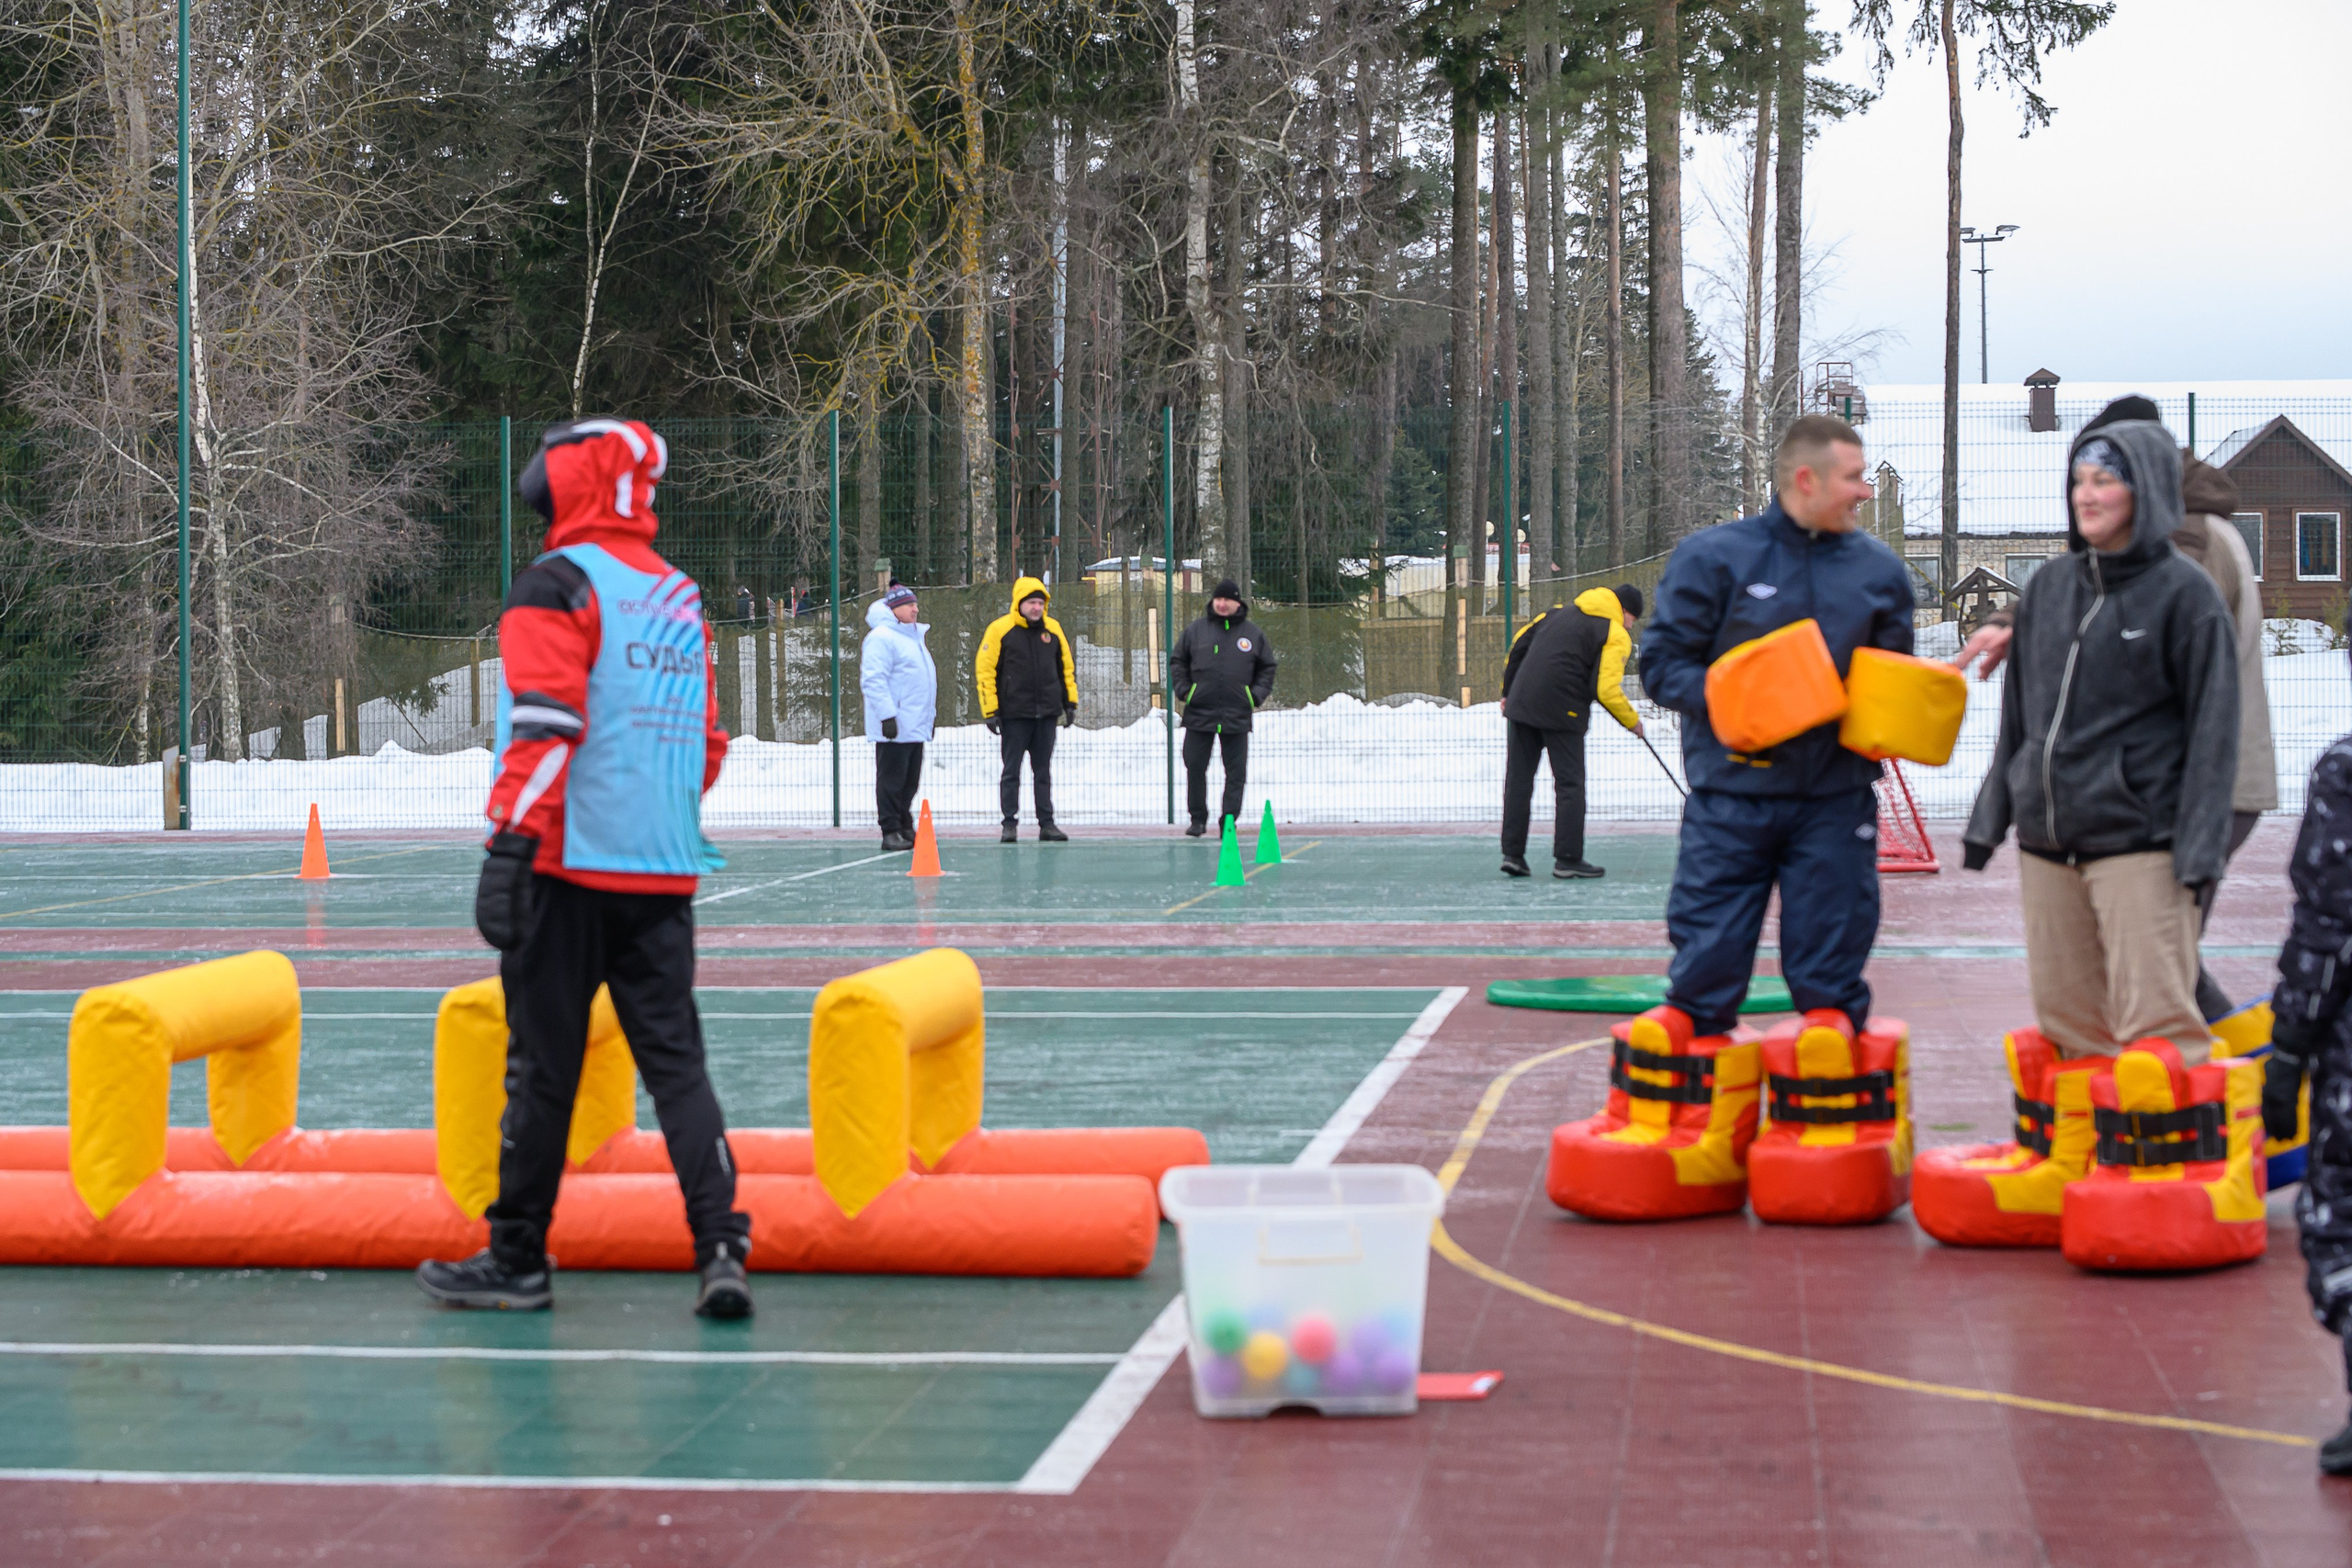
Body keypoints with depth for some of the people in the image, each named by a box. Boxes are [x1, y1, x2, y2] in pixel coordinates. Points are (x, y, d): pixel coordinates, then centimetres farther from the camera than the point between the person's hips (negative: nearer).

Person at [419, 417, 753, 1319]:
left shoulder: (558, 584, -7)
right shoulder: (680, 599, 15)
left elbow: (545, 727, -17)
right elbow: (706, 745, 20)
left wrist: (508, 844, -17)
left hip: (568, 868, -6)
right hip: (665, 874, 6)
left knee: (544, 1066, 2)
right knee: (675, 1060, 5)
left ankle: (516, 1261, 11)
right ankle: (721, 1251, -6)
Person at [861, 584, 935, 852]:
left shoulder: (914, 636, 20)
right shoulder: (882, 637, -11)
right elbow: (873, 680, -18)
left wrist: (929, 716, 26)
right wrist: (887, 716, -23)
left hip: (916, 726, 9)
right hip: (894, 727, -9)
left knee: (910, 782, 12)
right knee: (892, 779, -6)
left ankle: (905, 828, 18)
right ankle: (890, 832, -4)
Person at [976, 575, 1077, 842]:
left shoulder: (1053, 629, 7)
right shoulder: (1000, 629, -6)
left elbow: (1067, 666, 17)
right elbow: (984, 670, -6)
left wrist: (1070, 702, 13)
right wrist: (990, 710, -10)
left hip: (1047, 713, 4)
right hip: (1014, 714, -4)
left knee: (1043, 771, 8)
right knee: (1011, 771, 1)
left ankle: (1047, 823, 11)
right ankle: (1010, 824, 6)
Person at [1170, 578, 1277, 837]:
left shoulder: (1252, 633, 6)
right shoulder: (1196, 630, 4)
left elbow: (1267, 667, 15)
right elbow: (1177, 661, 13)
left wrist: (1257, 695, 3)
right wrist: (1183, 690, 1)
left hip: (1237, 715, 0)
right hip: (1199, 712, 0)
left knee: (1236, 772, -1)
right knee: (1195, 767, 2)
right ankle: (1198, 819, 13)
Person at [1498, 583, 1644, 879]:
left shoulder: (1559, 613, 20)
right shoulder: (1617, 636, 0)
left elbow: (1519, 644, 18)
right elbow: (1607, 690, -10)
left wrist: (1508, 691, 24)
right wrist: (1632, 721, 5)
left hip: (1521, 704, 6)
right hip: (1563, 711, -6)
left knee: (1518, 779, 9)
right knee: (1570, 783, 3)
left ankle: (1512, 853, 9)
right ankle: (1568, 858, 3)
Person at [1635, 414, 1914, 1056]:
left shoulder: (1879, 569, 10)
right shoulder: (1712, 557, -2)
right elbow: (1662, 661, -1)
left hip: (1835, 793, 3)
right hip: (1730, 791, -2)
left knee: (1831, 929, 4)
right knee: (1709, 933, -1)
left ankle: (1832, 1011, 20)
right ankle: (1692, 1011, 17)